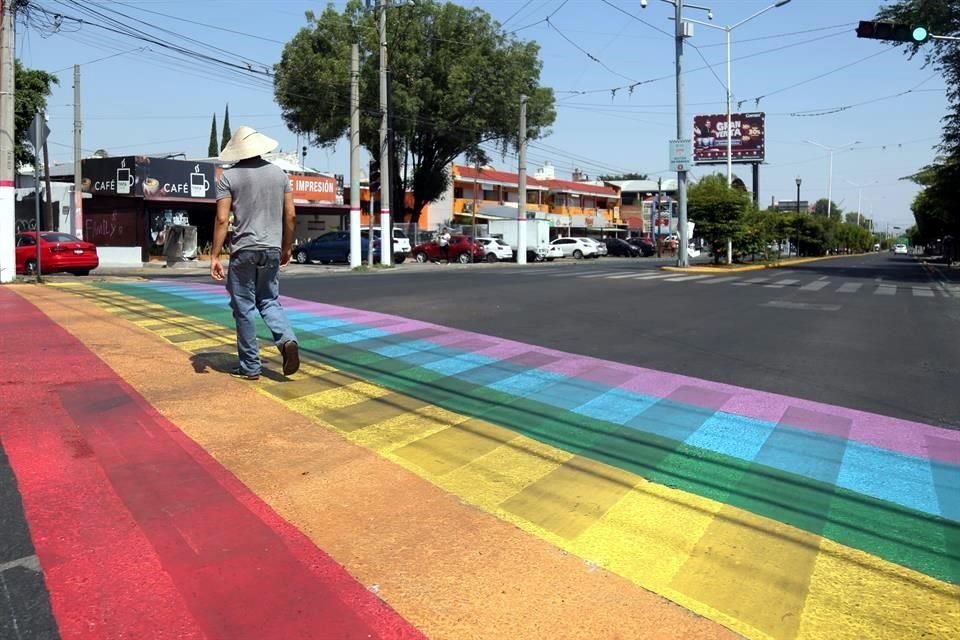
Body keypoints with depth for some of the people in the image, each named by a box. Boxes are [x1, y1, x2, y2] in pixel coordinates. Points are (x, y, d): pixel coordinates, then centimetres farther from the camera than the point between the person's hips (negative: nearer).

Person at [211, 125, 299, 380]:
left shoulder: (229, 177, -4)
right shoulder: (279, 173, 7)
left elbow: (222, 219, -10)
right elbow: (290, 216, 7)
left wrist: (215, 256, -7)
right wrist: (287, 247, 18)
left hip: (244, 250, -4)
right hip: (272, 249, 4)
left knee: (244, 308, 5)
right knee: (269, 301, 17)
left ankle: (250, 367, 10)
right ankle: (287, 340, -9)